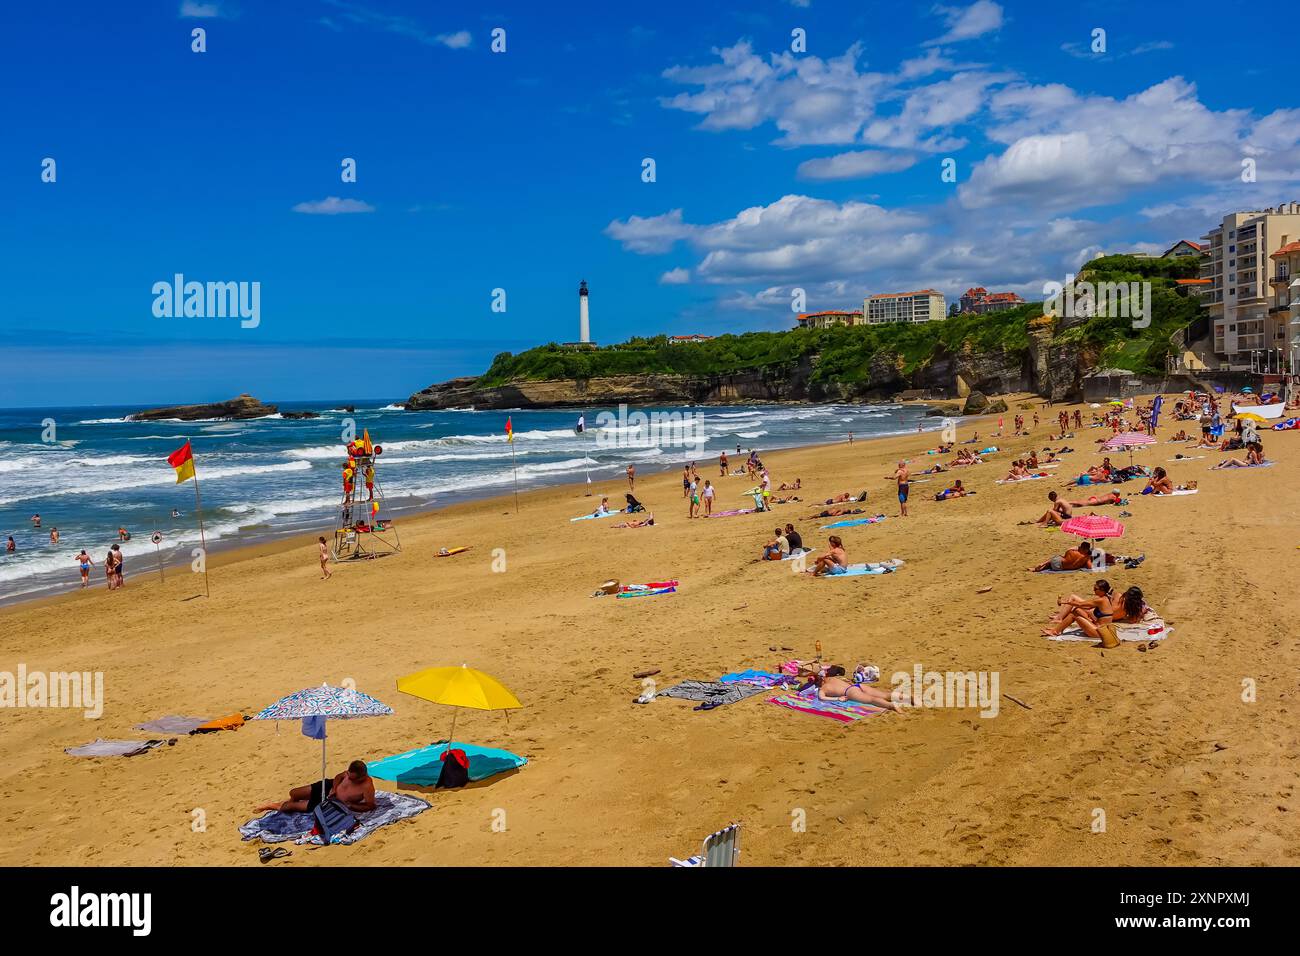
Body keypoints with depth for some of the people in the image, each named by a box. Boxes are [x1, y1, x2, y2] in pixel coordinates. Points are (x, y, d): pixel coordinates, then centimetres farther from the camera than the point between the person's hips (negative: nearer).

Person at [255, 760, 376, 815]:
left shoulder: (367, 787, -33)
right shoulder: (351, 772, -15)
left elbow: (370, 806, -27)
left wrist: (349, 806, -29)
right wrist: (334, 787, -15)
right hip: (328, 786, 4)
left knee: (293, 806, 1)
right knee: (293, 793, 8)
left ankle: (271, 806, 33)